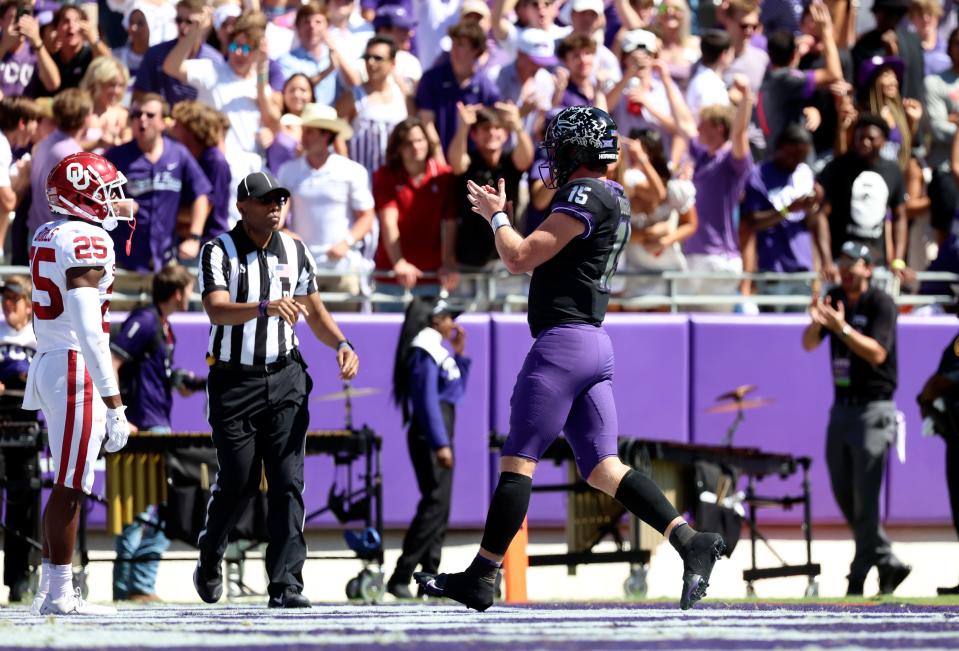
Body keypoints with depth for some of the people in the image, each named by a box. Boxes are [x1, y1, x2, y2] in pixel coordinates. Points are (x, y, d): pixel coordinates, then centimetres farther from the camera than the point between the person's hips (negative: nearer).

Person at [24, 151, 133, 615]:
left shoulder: (47, 236, 15)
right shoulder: (87, 240, -15)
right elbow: (89, 329, -21)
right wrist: (114, 403, -21)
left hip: (48, 364, 9)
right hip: (78, 369, -9)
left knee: (68, 484, 14)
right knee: (70, 486, -4)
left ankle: (49, 589, 16)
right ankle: (59, 593, -1)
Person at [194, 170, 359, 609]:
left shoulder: (295, 252, 7)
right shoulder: (219, 252, -9)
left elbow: (314, 310, 17)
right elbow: (218, 311, -24)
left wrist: (341, 344, -3)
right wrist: (266, 307, -42)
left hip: (284, 377, 3)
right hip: (234, 379, -3)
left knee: (288, 482, -8)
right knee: (237, 483, 2)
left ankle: (285, 585, -10)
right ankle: (209, 560, 30)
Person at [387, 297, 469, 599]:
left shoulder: (439, 349, 18)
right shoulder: (425, 350, -11)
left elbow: (456, 391, 24)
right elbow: (427, 399, -18)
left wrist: (460, 354, 19)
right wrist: (440, 443, -23)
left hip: (440, 434, 10)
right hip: (430, 435, -10)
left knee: (439, 507, 11)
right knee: (435, 503, -16)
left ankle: (431, 575, 13)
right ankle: (400, 578, -20)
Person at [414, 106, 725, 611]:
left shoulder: (586, 195, -12)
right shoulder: (613, 198, 18)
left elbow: (520, 258, -14)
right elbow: (544, 256, 28)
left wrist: (496, 215, 3)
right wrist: (499, 214, 25)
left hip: (563, 340, -10)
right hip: (595, 344, 10)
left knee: (518, 460, -5)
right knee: (603, 468, 4)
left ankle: (481, 578, -2)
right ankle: (689, 541, -10)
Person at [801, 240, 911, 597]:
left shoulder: (881, 303, -10)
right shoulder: (834, 299, 9)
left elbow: (877, 353, -20)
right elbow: (809, 345, 6)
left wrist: (842, 327, -29)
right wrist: (816, 323, -15)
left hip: (873, 409, -7)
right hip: (841, 407, 7)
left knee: (865, 497, -8)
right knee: (843, 493, 11)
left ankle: (859, 577, -4)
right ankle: (887, 562, 22)